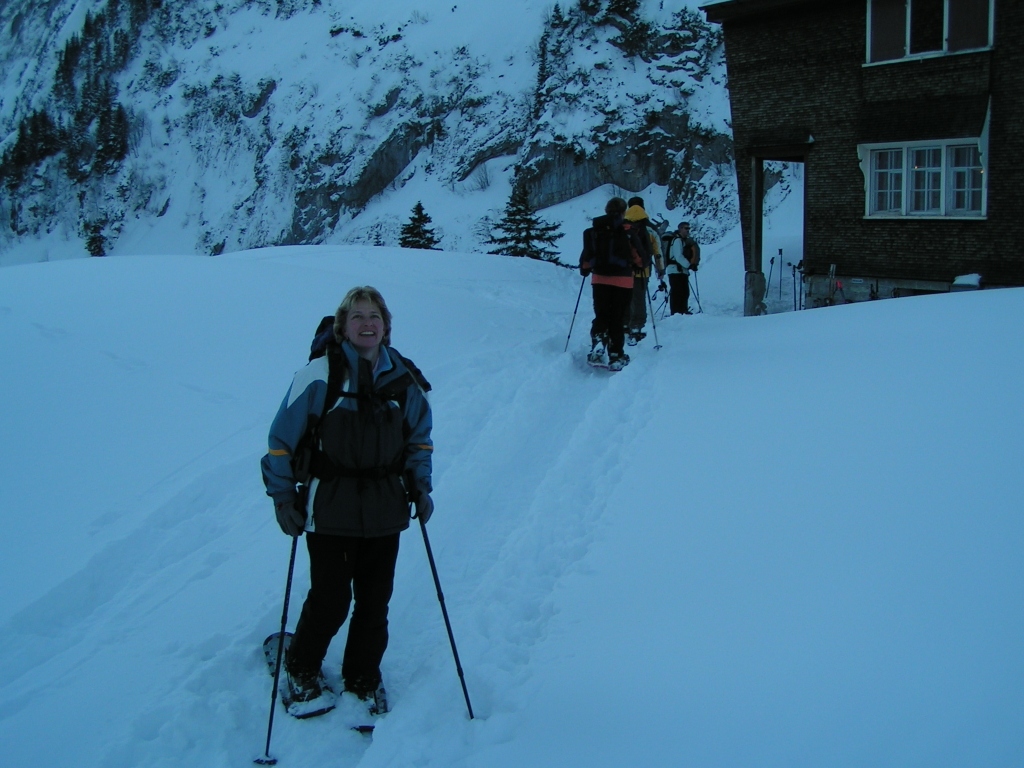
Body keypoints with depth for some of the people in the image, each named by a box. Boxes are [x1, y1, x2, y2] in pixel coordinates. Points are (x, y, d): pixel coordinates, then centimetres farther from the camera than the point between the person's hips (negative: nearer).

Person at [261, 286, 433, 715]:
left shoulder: (403, 378, 3)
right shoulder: (319, 375, -11)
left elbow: (419, 438, 18)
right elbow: (281, 440, -5)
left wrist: (420, 486, 8)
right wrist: (283, 497, -7)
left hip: (384, 510, 4)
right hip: (330, 510, -4)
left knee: (375, 601, 10)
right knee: (330, 600, 2)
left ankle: (364, 680, 31)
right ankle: (300, 671, 29)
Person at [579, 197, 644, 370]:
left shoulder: (594, 230, 2)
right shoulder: (627, 230, -6)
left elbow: (587, 254, 3)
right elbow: (638, 254, -4)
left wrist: (584, 269, 22)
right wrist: (639, 265, 18)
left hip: (599, 279, 2)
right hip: (622, 280, -2)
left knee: (601, 315, 12)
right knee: (618, 319, 5)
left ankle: (598, 340, -14)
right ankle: (616, 356, 4)